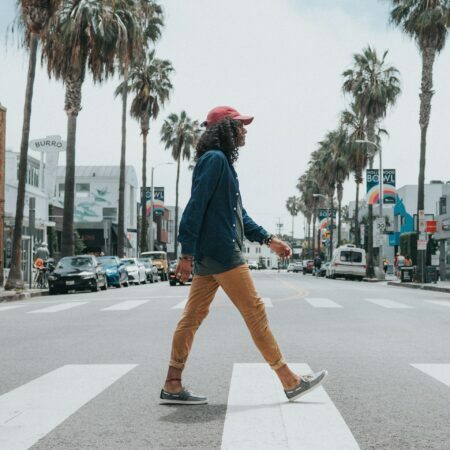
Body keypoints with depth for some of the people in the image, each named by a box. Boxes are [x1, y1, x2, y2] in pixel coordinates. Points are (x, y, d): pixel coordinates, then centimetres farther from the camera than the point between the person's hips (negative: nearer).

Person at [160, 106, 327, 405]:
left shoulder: (222, 162, 21)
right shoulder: (215, 159, -11)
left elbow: (238, 212, 23)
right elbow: (196, 207, -18)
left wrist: (268, 239, 17)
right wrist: (187, 254, -21)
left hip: (208, 255, 10)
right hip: (220, 252, -10)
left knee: (193, 317, 8)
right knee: (255, 312, -4)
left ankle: (173, 386, 11)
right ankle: (290, 381, 3)